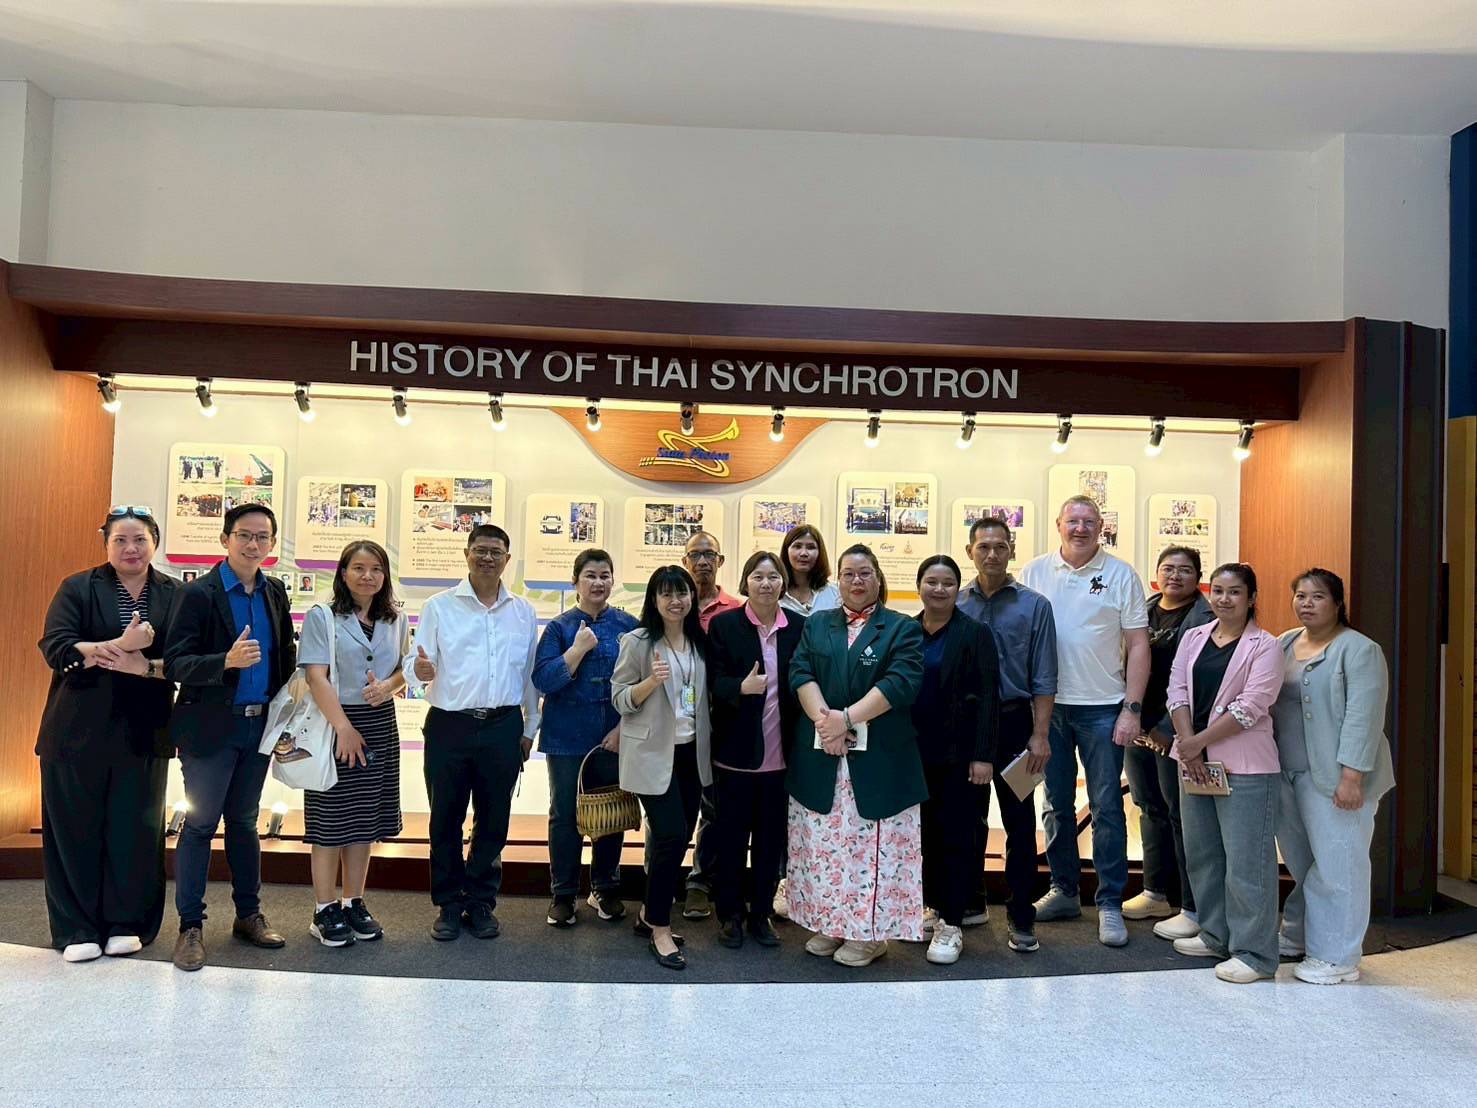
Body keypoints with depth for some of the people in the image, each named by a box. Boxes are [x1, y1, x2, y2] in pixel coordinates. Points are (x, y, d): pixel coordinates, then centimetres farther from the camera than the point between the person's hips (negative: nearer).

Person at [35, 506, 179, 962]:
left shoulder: (174, 595, 5)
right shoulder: (78, 588, 3)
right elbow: (54, 647, -10)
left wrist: (144, 666, -19)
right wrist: (118, 645, -23)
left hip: (143, 733, 1)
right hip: (79, 731, -1)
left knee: (135, 829, 4)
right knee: (76, 829, 3)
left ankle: (126, 923, 18)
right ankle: (77, 929, 16)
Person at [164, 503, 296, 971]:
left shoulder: (275, 592, 6)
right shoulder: (198, 594, -10)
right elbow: (174, 663, -14)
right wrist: (227, 661, -31)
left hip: (259, 725, 5)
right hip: (211, 727, -5)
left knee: (243, 822, 15)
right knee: (200, 824, 1)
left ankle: (249, 915, 24)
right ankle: (190, 926, 13)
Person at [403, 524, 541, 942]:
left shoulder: (524, 612, 9)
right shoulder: (439, 607, 2)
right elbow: (415, 665, -3)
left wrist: (530, 728, 12)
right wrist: (419, 670, -26)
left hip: (503, 727, 2)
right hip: (449, 725, -2)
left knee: (493, 820, 9)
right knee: (446, 819, 6)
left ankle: (481, 902, 24)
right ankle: (448, 904, 21)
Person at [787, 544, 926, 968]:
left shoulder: (902, 629, 4)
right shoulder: (816, 625, 14)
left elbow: (901, 682, -11)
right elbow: (800, 673, 1)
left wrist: (848, 717, -18)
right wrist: (823, 718, -16)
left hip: (877, 760, -3)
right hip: (819, 757, 3)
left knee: (870, 843, 0)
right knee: (824, 842, 9)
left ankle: (869, 931, 11)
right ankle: (829, 923, 22)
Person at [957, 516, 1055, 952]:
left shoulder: (1034, 605, -2)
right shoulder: (954, 605, 3)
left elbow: (1043, 679, -4)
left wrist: (1040, 735, -10)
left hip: (1013, 723, -2)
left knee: (1019, 823, 3)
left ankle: (1022, 917, 14)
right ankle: (971, 903, 28)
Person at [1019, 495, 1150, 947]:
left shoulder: (1121, 575, -2)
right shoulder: (1034, 573, 3)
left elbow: (1138, 645, -2)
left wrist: (1132, 709, -8)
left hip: (1102, 708, -2)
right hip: (1047, 705, 2)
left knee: (1107, 808, 3)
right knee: (1056, 804, 12)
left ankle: (1110, 903, 14)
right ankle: (1063, 891, 26)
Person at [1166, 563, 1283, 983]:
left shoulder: (1264, 646, -6)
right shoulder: (1193, 637, 11)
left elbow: (1250, 707, -14)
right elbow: (1177, 690, 4)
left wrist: (1198, 742, -13)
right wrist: (1188, 747, -8)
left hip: (1244, 766, -6)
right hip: (1194, 760, 6)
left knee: (1246, 859, -2)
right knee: (1201, 853, 15)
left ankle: (1254, 953, 9)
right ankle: (1215, 935, 30)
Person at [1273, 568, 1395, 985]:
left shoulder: (1359, 651, -9)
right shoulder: (1284, 644, 12)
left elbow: (1363, 717, -16)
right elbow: (1269, 704, 17)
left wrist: (1352, 777, -21)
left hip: (1334, 777, -6)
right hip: (1288, 774, 7)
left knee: (1336, 865, -1)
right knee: (1300, 861, 16)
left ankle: (1336, 957, 9)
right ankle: (1298, 936, 29)